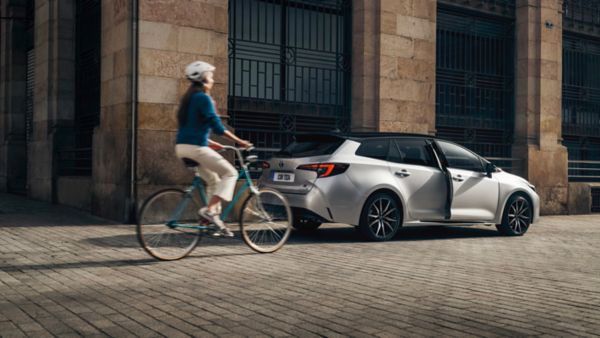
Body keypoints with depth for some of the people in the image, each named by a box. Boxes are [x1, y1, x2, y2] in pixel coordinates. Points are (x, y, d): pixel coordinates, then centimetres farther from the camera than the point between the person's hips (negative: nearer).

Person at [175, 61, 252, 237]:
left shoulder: (189, 98, 19)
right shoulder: (203, 98, -10)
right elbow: (216, 126, -16)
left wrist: (211, 143, 27)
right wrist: (239, 141, -11)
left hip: (182, 147, 9)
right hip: (195, 148, -9)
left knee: (214, 180, 17)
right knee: (230, 173, -3)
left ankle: (216, 220, 15)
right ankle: (209, 210, -14)